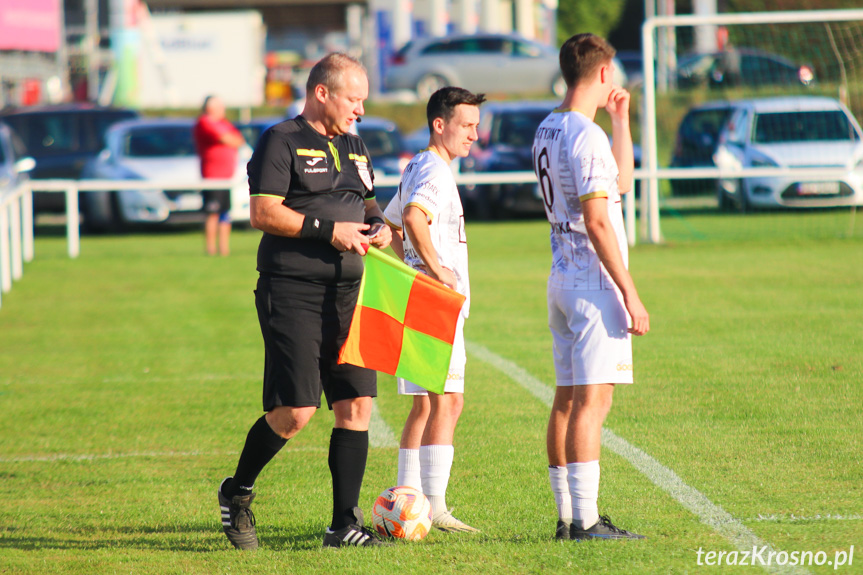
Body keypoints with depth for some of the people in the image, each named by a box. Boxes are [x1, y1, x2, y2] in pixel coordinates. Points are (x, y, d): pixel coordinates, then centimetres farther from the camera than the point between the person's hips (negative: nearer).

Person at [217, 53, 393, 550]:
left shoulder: (354, 147, 19)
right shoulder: (282, 142, -5)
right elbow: (263, 213, -13)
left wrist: (378, 225, 7)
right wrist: (329, 230, -18)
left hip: (348, 291, 7)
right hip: (293, 290, -7)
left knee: (357, 405, 0)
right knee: (295, 411, -12)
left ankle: (345, 524, 6)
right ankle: (237, 494, 13)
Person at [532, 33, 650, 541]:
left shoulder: (547, 132, 14)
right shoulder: (587, 136, -15)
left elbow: (620, 184, 23)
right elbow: (597, 221, -20)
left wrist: (621, 121, 21)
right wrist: (630, 294, -18)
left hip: (562, 279, 10)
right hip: (594, 284, -10)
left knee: (568, 399, 11)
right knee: (592, 400, -11)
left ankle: (568, 516, 14)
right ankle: (585, 520, -14)